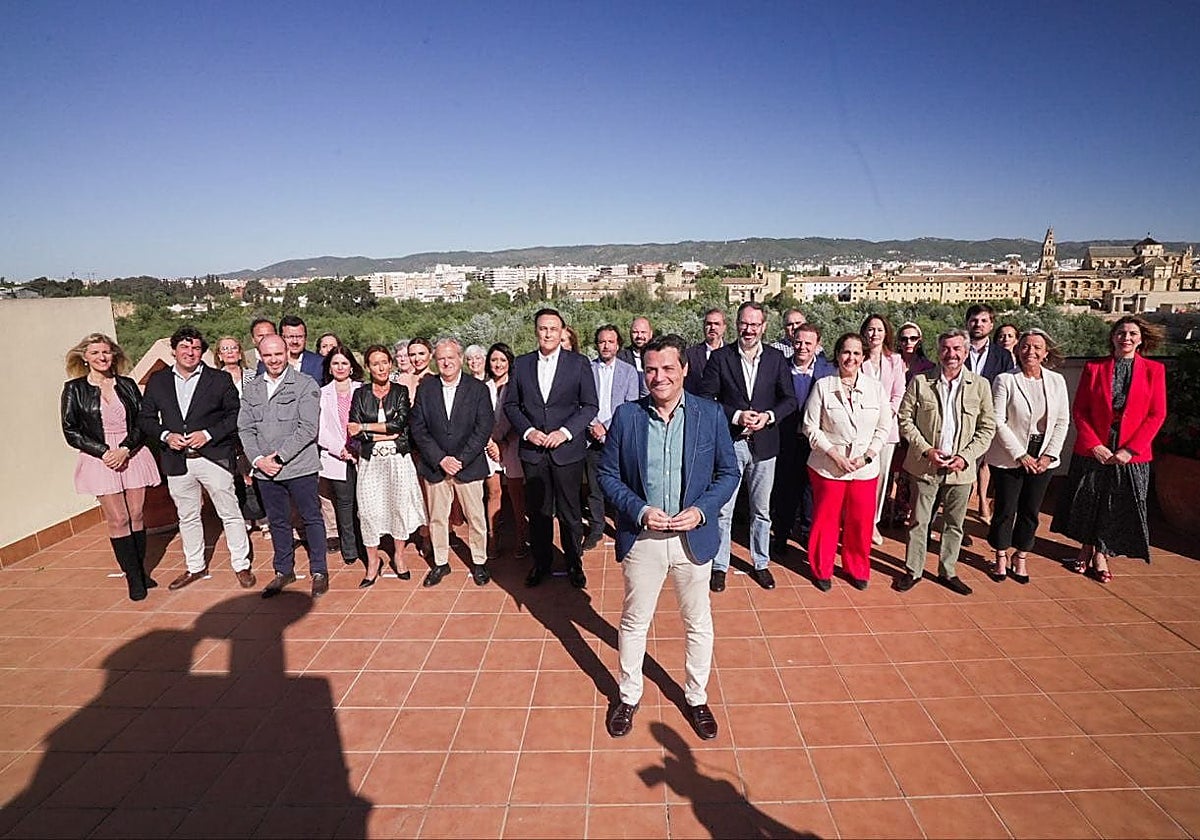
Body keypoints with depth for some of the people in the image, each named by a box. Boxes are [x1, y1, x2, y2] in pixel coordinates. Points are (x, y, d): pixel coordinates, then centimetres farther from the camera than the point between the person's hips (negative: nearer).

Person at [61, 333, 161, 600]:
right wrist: (104, 451, -11)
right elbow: (71, 431, -1)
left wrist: (125, 449, -11)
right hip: (100, 459, -2)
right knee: (117, 520, -2)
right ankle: (133, 577, 6)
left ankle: (140, 571, 17)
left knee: (136, 515, 6)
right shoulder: (74, 389, 2)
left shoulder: (127, 385, 7)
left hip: (133, 455, 2)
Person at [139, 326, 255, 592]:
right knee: (187, 517, 16)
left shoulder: (220, 379, -2)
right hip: (177, 460, 4)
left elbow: (235, 415, -3)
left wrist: (208, 434, -15)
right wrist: (165, 435, -8)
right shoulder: (157, 381, 7)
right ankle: (194, 567, 31)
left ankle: (241, 565, 15)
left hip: (214, 457, -3)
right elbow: (145, 418, 10)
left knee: (230, 514, 2)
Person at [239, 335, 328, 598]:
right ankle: (283, 571, 31)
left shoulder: (305, 384, -7)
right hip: (264, 469, 5)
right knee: (277, 522, 16)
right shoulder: (251, 389, 10)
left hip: (300, 467, -5)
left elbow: (308, 428, -14)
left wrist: (279, 457, -15)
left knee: (311, 518, 5)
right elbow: (245, 428, 7)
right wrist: (258, 459, -7)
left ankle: (319, 572, 18)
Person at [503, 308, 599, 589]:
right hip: (533, 450, 2)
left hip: (568, 449, -2)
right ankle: (540, 562, 29)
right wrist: (528, 431, -8)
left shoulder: (579, 363, -1)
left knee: (569, 511, 7)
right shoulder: (521, 363, 6)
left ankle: (574, 563, 25)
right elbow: (510, 404, 7)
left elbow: (590, 405, -2)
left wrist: (565, 432, -13)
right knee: (538, 511, 12)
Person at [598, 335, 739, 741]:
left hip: (693, 537, 0)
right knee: (634, 622, 16)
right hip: (641, 537, 0)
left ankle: (697, 698, 39)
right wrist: (639, 510, -15)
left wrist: (701, 510, -15)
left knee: (698, 624, 16)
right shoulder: (626, 415, -6)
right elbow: (608, 473, -1)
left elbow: (729, 472, 0)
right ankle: (628, 696, 38)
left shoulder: (710, 415, -6)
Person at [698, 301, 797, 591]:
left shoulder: (776, 359, 3)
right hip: (728, 443, -2)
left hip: (764, 444, 2)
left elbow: (790, 399, 5)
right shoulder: (720, 357, -4)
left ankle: (760, 563, 31)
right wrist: (736, 416, -16)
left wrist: (769, 415, -13)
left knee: (761, 510, 15)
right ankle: (719, 565, 20)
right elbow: (705, 398, -6)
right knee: (723, 510, 5)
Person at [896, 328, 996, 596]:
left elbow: (987, 427, 3)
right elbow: (905, 418, -1)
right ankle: (913, 571, 20)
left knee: (955, 524, 13)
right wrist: (926, 450, -11)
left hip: (961, 469, 2)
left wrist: (966, 456, -9)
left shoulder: (980, 385, 1)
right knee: (919, 521, 6)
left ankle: (948, 572, 29)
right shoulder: (920, 381, -2)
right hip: (925, 465, -1)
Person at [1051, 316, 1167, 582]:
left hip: (1131, 454, 0)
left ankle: (1101, 554, 25)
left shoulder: (1154, 370, 0)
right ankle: (1086, 549, 30)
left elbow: (1156, 415, -3)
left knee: (1118, 507, 8)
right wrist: (1094, 444, -12)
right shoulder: (1093, 368, 0)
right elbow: (1079, 410, -1)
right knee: (1087, 502, 12)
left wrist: (1130, 449, -12)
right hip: (1093, 450, 0)